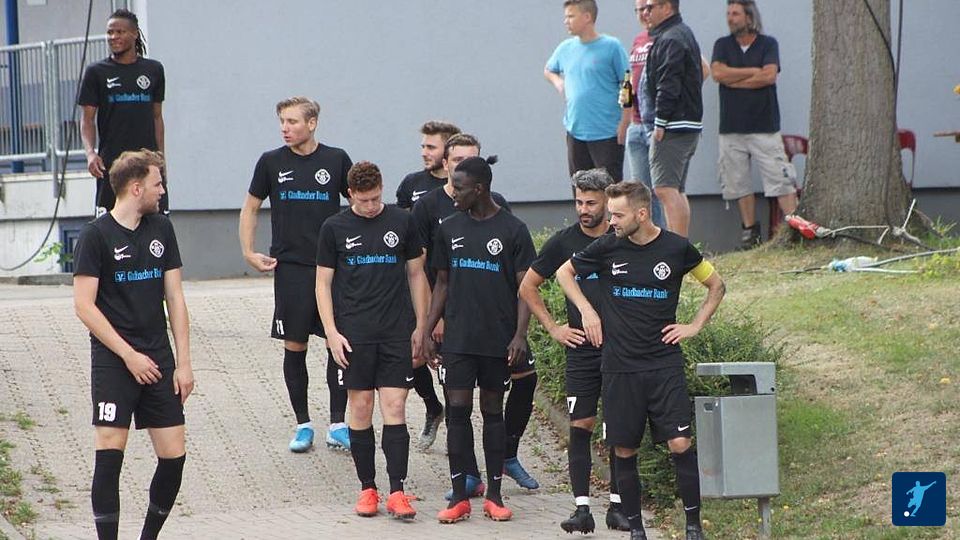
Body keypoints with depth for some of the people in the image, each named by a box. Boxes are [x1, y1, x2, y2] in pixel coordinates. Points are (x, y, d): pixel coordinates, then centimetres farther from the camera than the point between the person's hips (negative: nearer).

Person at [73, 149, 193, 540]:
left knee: (174, 455, 2)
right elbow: (84, 305, -9)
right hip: (112, 360, -5)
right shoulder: (96, 235, -6)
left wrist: (183, 362, 5)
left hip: (158, 360, 5)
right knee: (109, 454, -10)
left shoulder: (161, 229, 10)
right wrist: (129, 355, -12)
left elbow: (174, 298, 12)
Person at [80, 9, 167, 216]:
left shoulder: (153, 70, 9)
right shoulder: (96, 72, 2)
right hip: (111, 163, -2)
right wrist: (90, 152, -16)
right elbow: (87, 120, 0)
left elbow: (157, 117, 14)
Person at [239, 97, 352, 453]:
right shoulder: (271, 162, 3)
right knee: (294, 347, 3)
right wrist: (249, 253, 4)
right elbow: (250, 208, 13)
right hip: (290, 267, 0)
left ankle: (337, 425, 6)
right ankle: (303, 425, 13)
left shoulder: (336, 160, 2)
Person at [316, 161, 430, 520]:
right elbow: (323, 283, 6)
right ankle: (367, 488, 12)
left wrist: (420, 327, 8)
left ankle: (397, 491, -6)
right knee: (361, 409, 3)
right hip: (354, 335, 0)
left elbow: (416, 275, 12)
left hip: (397, 332, 0)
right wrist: (331, 332, -3)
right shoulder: (335, 228, 3)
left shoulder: (402, 222, 5)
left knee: (394, 408, -5)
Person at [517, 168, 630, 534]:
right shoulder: (564, 241, 2)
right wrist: (553, 329, 6)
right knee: (581, 426, -4)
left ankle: (617, 506, 9)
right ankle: (582, 509, -4)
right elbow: (528, 288, 12)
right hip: (581, 349, 0)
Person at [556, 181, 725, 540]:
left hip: (665, 365, -1)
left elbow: (716, 286, 14)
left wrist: (695, 326, 5)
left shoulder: (676, 248, -2)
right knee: (624, 451, 3)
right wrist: (586, 311, 6)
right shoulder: (608, 248, 0)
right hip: (619, 367, 1)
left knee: (680, 445, -9)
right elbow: (565, 273, 18)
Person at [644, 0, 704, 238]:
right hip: (689, 123, 11)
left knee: (665, 189, -15)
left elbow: (668, 86, -20)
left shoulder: (670, 40, -14)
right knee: (677, 190, 15)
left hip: (673, 126, -11)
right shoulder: (684, 34, 20)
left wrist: (660, 123, -18)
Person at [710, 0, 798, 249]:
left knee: (781, 179, -8)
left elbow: (770, 76, -11)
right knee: (739, 182, 4)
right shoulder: (723, 45, 10)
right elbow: (718, 73, -7)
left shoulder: (768, 44, 4)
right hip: (732, 128, 3)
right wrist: (754, 72, -6)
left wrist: (734, 80, -7)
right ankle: (749, 230, 12)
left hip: (764, 126, -3)